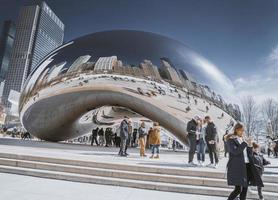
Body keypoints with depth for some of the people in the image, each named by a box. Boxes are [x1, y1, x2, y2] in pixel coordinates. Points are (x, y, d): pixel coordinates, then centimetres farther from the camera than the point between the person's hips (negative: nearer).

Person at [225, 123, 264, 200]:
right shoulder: (231, 140, -5)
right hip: (237, 167, -7)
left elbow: (250, 154, 15)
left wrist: (250, 145, -1)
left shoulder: (243, 140, 16)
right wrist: (245, 143, -18)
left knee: (245, 188, 8)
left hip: (246, 166, 7)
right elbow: (235, 151, -20)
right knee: (238, 189, -8)